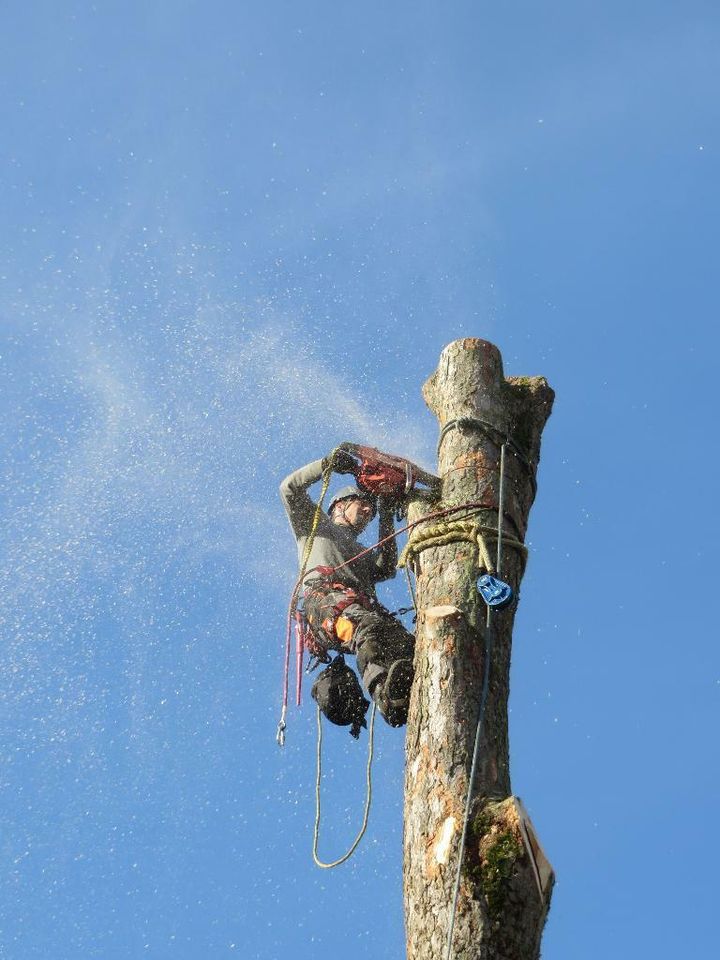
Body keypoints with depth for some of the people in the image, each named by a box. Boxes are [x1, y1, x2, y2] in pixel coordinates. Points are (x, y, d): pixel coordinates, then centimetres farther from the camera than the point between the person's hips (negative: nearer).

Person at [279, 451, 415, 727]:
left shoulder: (363, 554, 46)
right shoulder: (315, 523, 35)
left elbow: (386, 569, 22)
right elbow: (290, 488, 20)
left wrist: (386, 520, 23)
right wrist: (328, 464, 14)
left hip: (367, 605, 6)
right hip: (324, 597, -6)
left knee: (407, 643, -28)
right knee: (366, 625, -42)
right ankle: (385, 694, -69)